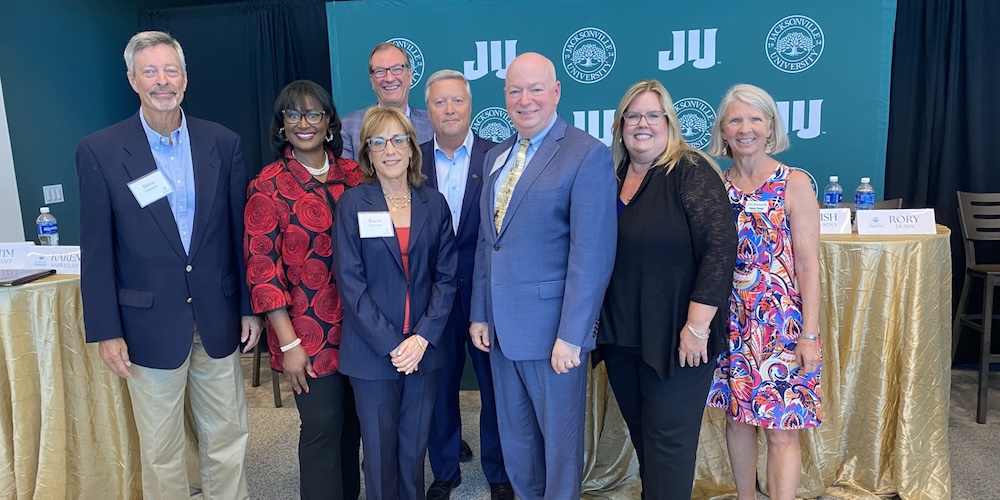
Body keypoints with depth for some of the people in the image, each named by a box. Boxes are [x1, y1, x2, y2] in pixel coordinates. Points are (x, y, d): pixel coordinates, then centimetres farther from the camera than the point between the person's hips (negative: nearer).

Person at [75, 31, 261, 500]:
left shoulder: (223, 143, 0)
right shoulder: (98, 151, -5)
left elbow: (240, 231, 4)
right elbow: (96, 250, -3)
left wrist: (250, 307, 5)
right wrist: (106, 331, -5)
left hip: (218, 319, 2)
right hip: (150, 324, -2)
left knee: (228, 437, 14)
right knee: (160, 451, 12)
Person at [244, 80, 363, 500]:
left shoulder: (351, 174, 4)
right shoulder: (269, 186, -7)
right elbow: (262, 269, -10)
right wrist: (289, 343, -13)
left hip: (357, 325, 4)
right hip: (308, 331, -4)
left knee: (352, 420, 15)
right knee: (322, 426, 5)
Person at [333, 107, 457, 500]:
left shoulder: (434, 203, 3)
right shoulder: (352, 204, -4)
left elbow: (445, 277, 1)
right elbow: (350, 282, -9)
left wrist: (423, 337, -11)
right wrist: (391, 344, -13)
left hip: (422, 347, 2)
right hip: (371, 350, -2)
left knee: (415, 444, 12)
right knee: (379, 448, 10)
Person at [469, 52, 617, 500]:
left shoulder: (587, 154, -11)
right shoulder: (496, 156, 11)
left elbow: (592, 255, -16)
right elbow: (486, 244, 13)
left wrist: (570, 335, -18)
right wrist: (480, 314, 9)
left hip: (552, 329, -6)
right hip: (501, 327, 6)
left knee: (560, 439, 12)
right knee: (515, 438, 19)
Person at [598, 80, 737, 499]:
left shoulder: (691, 172, -11)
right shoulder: (611, 176, 7)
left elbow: (720, 248, -18)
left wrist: (697, 326, -20)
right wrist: (602, 327, 8)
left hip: (674, 338, -6)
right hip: (620, 336, 6)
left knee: (668, 440, 5)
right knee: (641, 433, 18)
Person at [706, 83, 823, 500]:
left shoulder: (794, 184, -6)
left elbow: (807, 264, -8)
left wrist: (810, 334, -11)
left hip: (780, 322, -4)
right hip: (731, 322, 4)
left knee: (780, 430, 0)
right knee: (737, 417, 15)